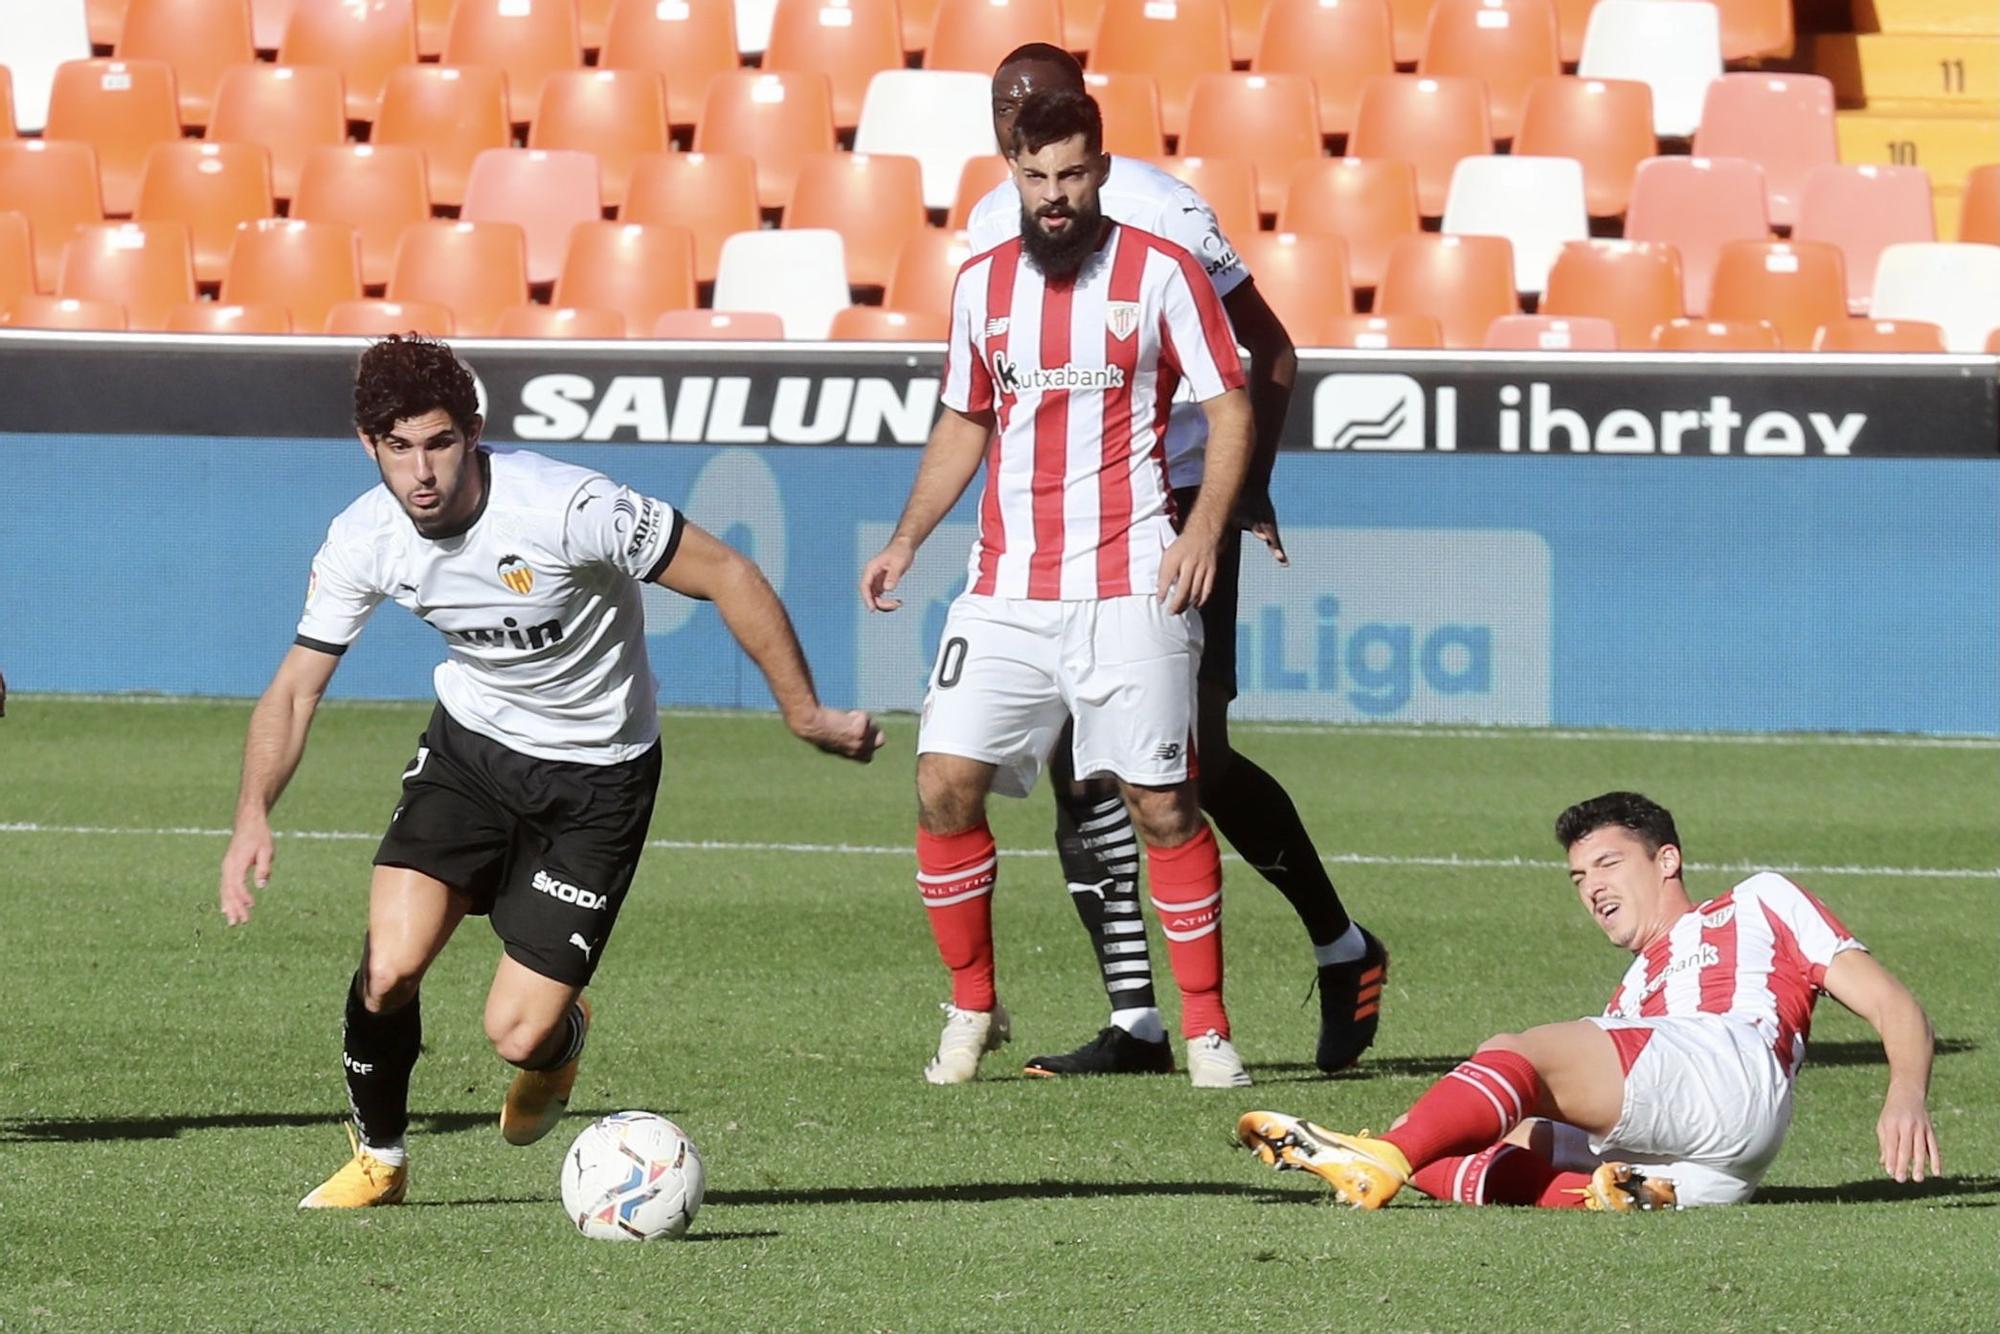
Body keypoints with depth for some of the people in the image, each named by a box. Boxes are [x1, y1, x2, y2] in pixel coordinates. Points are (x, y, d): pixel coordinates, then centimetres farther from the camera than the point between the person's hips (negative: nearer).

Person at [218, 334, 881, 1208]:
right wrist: (254, 817, -23)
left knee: (516, 1032, -10)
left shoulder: (566, 508, -29)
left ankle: (561, 1039, 31)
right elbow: (295, 689, -6)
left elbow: (725, 575, -19)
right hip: (471, 747, 3)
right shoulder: (363, 541, -14)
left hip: (597, 781, -3)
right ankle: (379, 1158, 13)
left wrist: (806, 715, -15)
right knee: (388, 969, -17)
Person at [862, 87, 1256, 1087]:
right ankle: (972, 1008, 10)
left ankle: (1207, 1029, 5)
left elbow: (1230, 407, 0)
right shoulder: (981, 283, 11)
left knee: (1161, 805, -5)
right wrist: (907, 539, 11)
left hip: (1129, 589, -4)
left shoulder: (1159, 273, -1)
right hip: (1006, 589, 4)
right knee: (944, 786, -6)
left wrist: (1205, 526, -14)